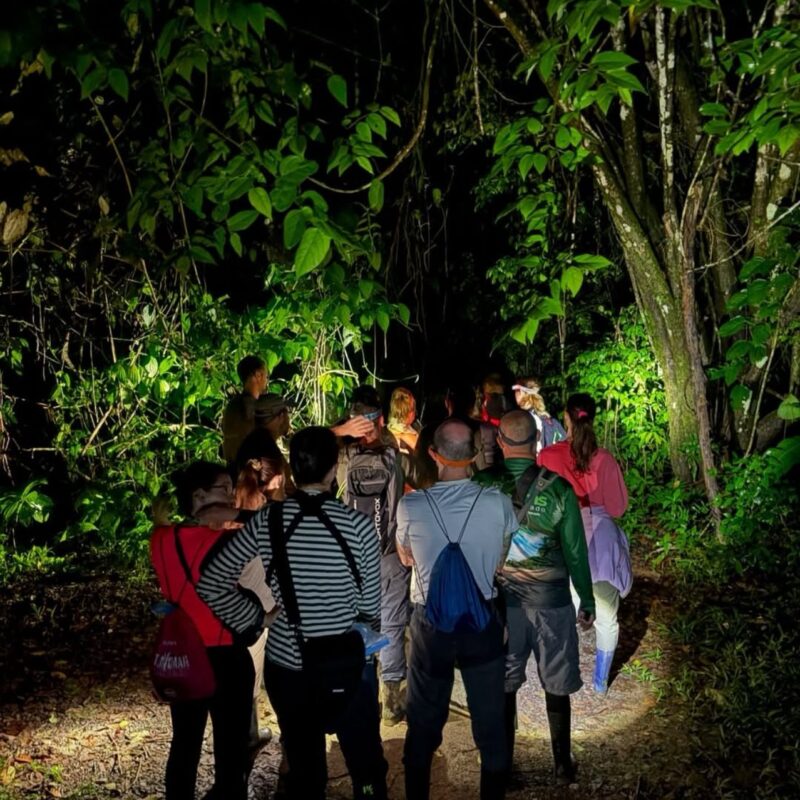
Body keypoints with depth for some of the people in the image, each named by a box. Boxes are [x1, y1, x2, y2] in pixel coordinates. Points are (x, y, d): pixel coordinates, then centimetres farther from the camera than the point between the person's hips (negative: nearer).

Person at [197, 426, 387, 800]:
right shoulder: (357, 525, -17)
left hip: (286, 667, 3)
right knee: (367, 768, 18)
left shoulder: (266, 521, -10)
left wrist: (253, 620, 4)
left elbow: (209, 583, -6)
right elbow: (371, 607, -8)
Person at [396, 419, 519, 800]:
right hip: (482, 621, 0)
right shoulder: (498, 503, -13)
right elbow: (500, 562, 3)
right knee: (490, 724, 15)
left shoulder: (411, 506, -15)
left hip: (431, 624, 0)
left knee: (423, 725, 16)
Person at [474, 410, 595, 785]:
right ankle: (563, 765, 25)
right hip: (550, 599, -1)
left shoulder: (481, 486, -10)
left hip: (499, 598, 1)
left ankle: (503, 764, 22)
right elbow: (575, 550, -6)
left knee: (502, 684, 12)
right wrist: (587, 600, 6)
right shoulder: (557, 488, -13)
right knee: (556, 686, 13)